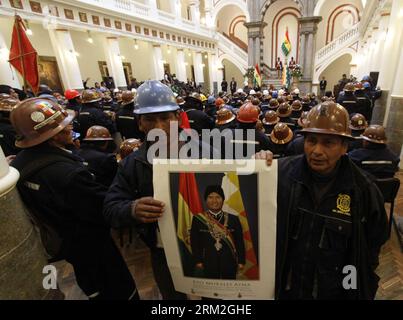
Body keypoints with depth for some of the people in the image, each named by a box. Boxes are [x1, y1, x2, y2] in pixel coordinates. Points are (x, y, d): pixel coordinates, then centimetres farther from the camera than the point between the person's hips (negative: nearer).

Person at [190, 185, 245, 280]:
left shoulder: (233, 219, -1)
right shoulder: (198, 219, -3)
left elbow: (239, 242, 2)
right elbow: (195, 242, -1)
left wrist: (241, 261, 0)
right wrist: (198, 261, -5)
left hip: (229, 264, 1)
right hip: (208, 264, -1)